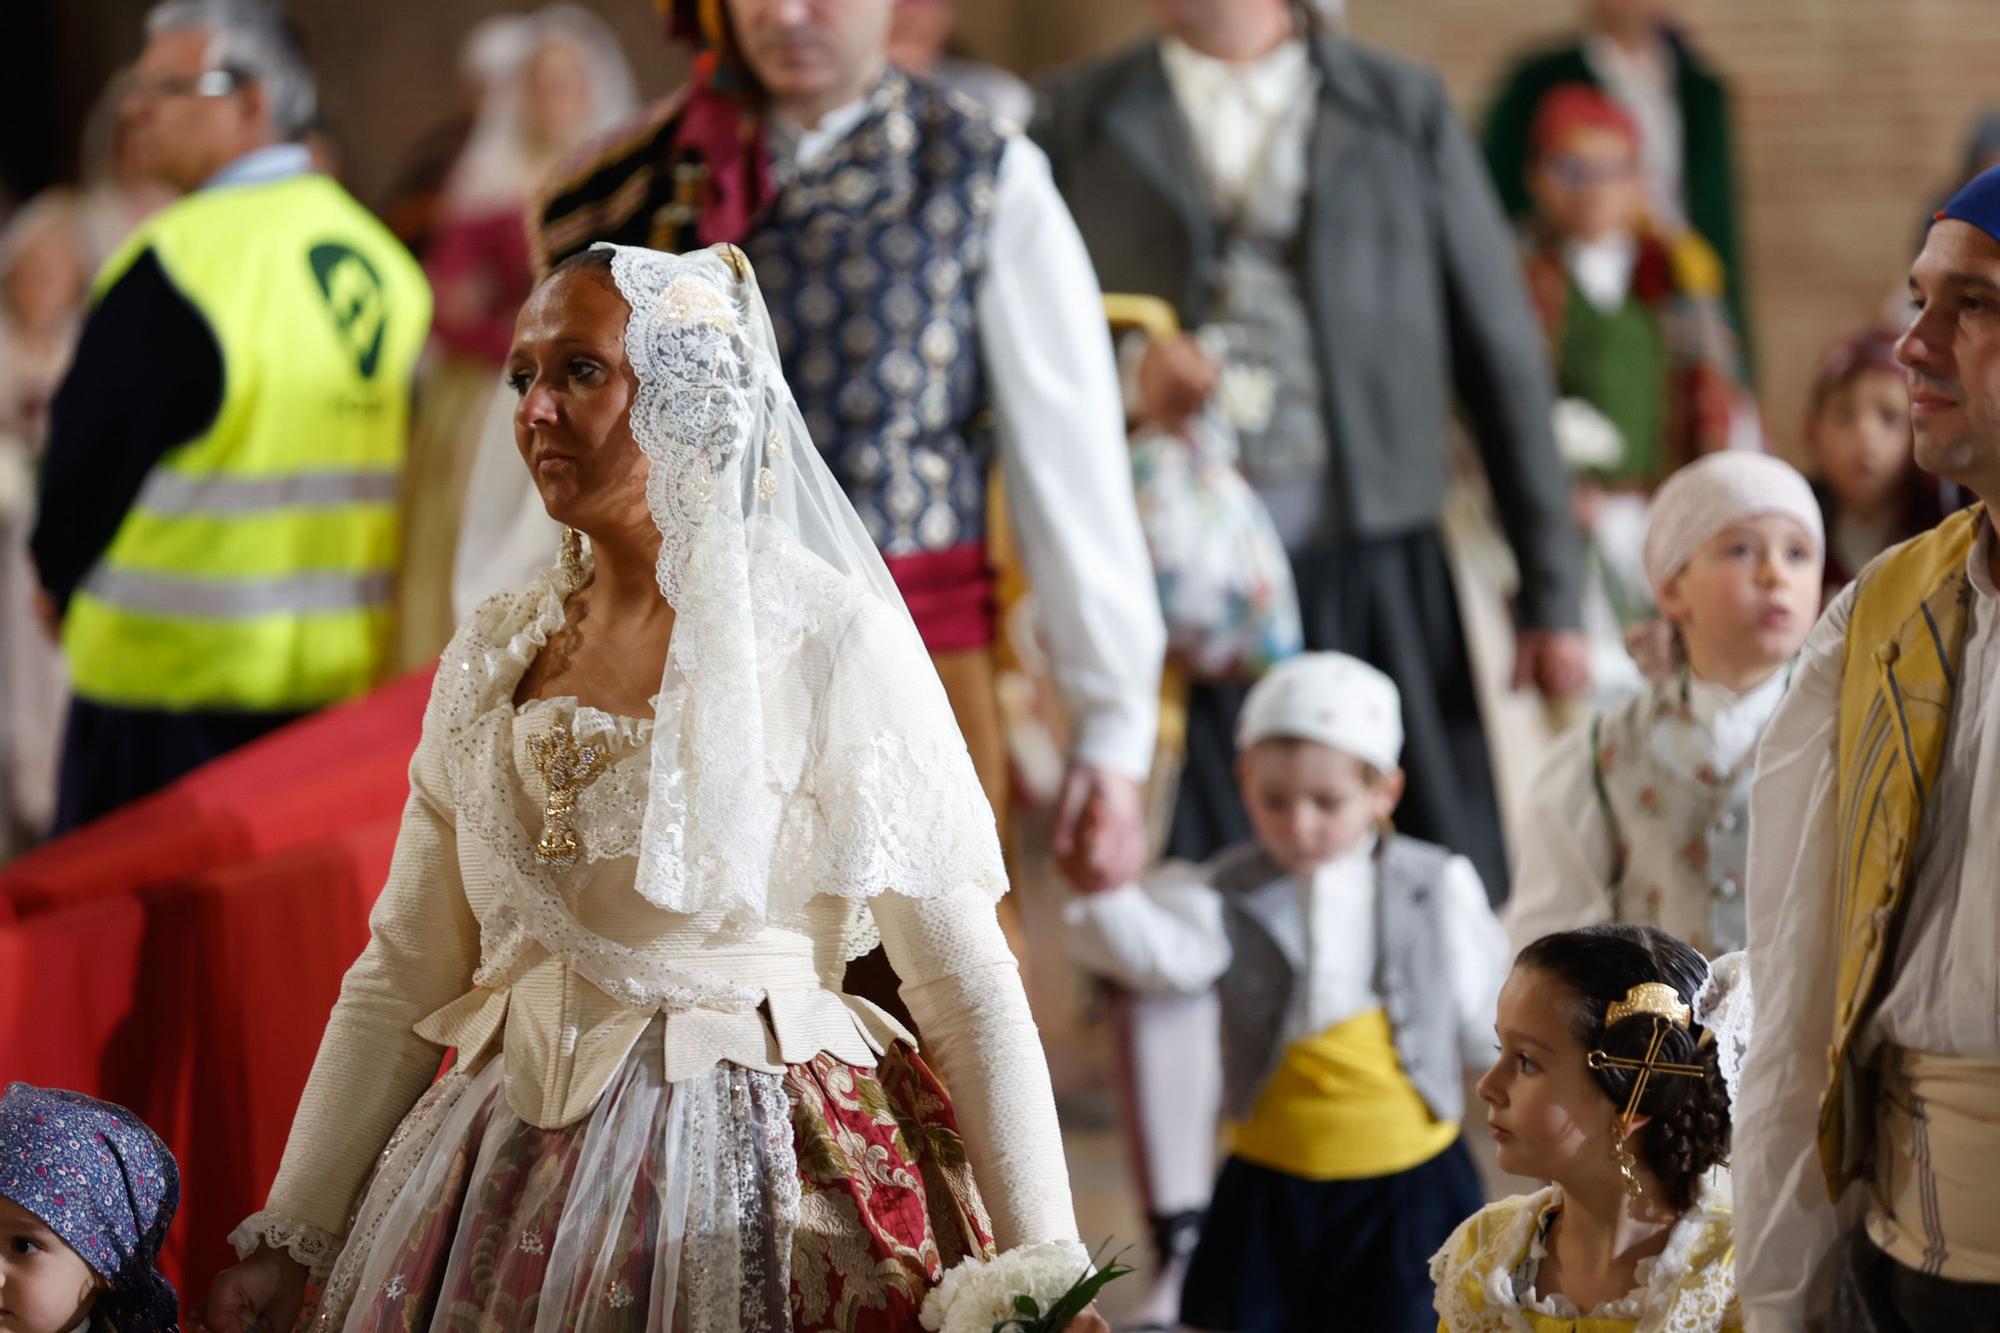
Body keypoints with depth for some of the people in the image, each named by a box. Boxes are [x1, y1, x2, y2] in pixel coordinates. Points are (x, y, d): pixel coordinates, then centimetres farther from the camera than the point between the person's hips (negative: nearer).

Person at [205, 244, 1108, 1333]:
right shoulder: (494, 652, 7)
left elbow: (969, 988, -10)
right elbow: (401, 978, 11)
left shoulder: (833, 641, -9)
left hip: (753, 1188, -5)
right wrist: (286, 1240, 8)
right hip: (511, 1182, 5)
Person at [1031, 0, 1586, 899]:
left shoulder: (1405, 109, 11)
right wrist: (1118, 372, -11)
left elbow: (1500, 360, 10)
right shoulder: (1077, 119, 12)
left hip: (1377, 571, 0)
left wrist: (1551, 591, 6)